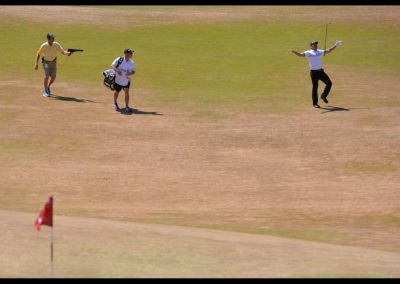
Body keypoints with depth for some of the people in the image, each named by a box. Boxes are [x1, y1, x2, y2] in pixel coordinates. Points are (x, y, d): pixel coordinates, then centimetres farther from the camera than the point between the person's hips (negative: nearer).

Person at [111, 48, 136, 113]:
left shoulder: (132, 62, -2)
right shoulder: (119, 60, -10)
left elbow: (133, 71, 2)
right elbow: (112, 65, -15)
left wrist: (129, 73, -20)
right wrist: (117, 70, -33)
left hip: (126, 80, 1)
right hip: (118, 79, -1)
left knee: (126, 92, -14)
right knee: (117, 91, 15)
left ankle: (127, 107, -10)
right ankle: (115, 103, 42)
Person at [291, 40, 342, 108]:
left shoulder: (319, 51, 14)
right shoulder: (308, 53, -4)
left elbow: (328, 51, 22)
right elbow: (300, 54, -16)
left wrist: (335, 45, 19)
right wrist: (294, 52, -35)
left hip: (320, 71, 5)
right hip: (314, 72, -5)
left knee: (329, 83, 5)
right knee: (315, 87, -3)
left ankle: (323, 96, 26)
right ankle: (315, 103, 5)